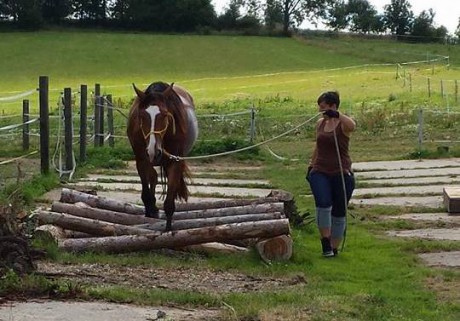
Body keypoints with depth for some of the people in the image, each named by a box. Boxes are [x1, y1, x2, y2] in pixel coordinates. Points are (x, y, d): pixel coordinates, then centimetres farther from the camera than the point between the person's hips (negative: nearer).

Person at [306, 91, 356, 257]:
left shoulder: (343, 124, -8)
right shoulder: (320, 123, 10)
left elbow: (352, 126, -33)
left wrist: (337, 115, -48)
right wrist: (311, 166, 19)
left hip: (341, 173, -3)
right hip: (320, 172, 3)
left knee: (339, 213, 5)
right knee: (323, 204, -23)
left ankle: (334, 248, 19)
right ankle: (325, 242, -15)